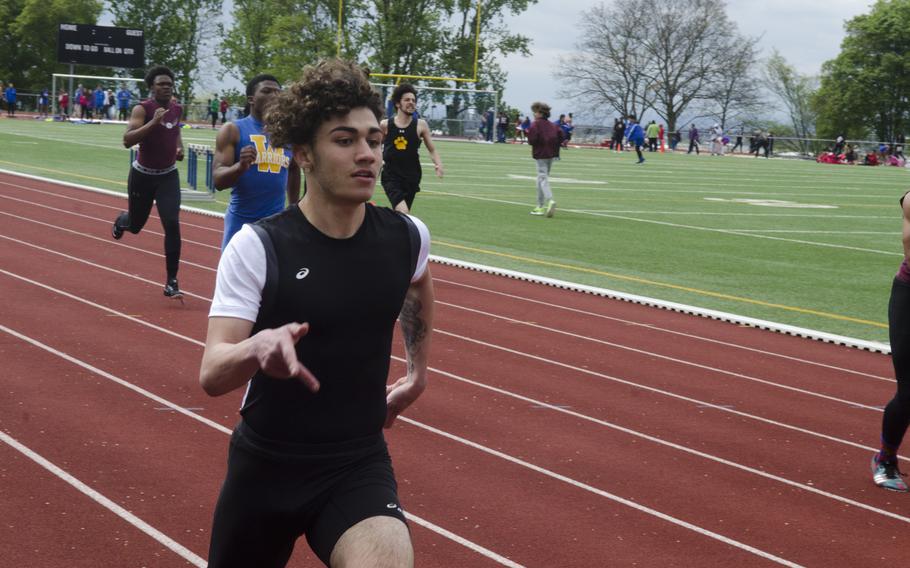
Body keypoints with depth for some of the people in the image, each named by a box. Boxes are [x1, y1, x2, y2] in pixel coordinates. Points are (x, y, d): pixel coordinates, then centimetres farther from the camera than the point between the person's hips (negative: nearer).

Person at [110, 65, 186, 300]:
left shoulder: (177, 109, 0)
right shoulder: (142, 109, -16)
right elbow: (127, 140, -29)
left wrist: (179, 147, 3)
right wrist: (153, 122, -37)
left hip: (168, 176, 2)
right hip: (143, 175, -2)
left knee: (172, 224, -16)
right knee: (136, 225, 15)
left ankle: (171, 282, -11)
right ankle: (122, 220, 57)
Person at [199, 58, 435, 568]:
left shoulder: (406, 238, -5)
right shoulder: (257, 247, -15)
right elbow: (212, 376, -23)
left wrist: (419, 374, 25)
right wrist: (260, 346, -43)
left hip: (359, 467, 1)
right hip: (266, 466, -1)